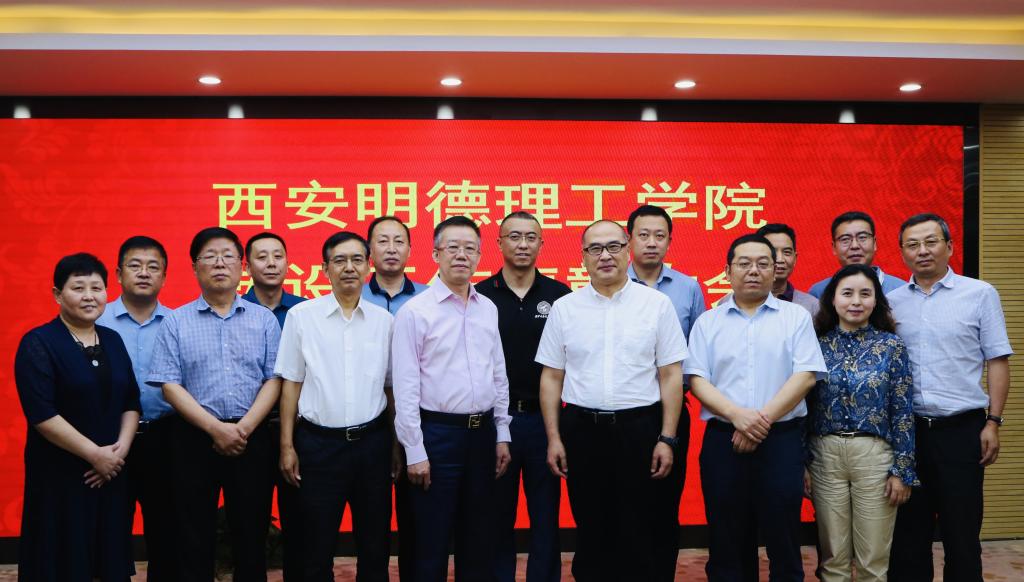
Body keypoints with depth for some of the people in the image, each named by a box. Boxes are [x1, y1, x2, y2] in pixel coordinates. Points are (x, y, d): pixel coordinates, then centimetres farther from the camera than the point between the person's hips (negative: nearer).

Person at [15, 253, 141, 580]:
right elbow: (41, 414, -16)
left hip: (112, 472, 5)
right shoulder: (38, 344, -8)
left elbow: (131, 402, 10)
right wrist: (95, 454, -16)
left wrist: (121, 448, -7)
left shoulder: (113, 340, 10)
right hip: (59, 474, -5)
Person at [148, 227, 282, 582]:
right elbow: (170, 385, -4)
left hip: (252, 438, 1)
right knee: (194, 537, 7)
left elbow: (274, 380, 1)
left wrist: (244, 427, -12)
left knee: (252, 534, 8)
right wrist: (216, 428, -13)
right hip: (194, 438, -1)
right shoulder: (176, 322, 3)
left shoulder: (264, 319, 6)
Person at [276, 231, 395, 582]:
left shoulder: (383, 320, 4)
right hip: (319, 443, -2)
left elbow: (391, 387, 9)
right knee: (317, 547, 8)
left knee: (375, 545, 12)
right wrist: (287, 446, -2)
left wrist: (398, 444, 7)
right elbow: (291, 384, 1)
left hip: (372, 442, 2)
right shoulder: (301, 316, -2)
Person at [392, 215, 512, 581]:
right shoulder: (415, 311, -9)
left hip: (482, 431, 5)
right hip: (438, 432, -5)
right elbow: (405, 387, -10)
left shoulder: (488, 309, 8)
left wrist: (502, 435, 10)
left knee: (479, 538, 15)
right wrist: (415, 451, -12)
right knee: (432, 541, 6)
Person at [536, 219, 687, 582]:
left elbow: (671, 375, 1)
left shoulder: (657, 304, 0)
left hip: (640, 429, -1)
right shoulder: (564, 308, 5)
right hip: (582, 429, 2)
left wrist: (667, 438, -4)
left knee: (640, 537, 6)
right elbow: (551, 377, 7)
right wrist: (554, 438, 2)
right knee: (590, 534, 11)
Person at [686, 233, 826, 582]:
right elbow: (697, 380, 1)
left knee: (783, 538, 4)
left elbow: (805, 375, -4)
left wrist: (763, 419, -13)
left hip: (781, 439, -1)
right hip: (722, 440, 1)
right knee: (727, 541, 7)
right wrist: (737, 415, -14)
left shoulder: (796, 317, 6)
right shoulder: (708, 323, 9)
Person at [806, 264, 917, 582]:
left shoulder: (891, 345, 0)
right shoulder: (817, 344, 3)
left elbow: (903, 411, -1)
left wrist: (902, 470, -5)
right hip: (825, 454, 1)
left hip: (875, 455, -1)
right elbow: (803, 407, 6)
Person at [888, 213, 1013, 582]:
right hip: (905, 430, 2)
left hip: (961, 430, -2)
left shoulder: (980, 294, 0)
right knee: (907, 531, 11)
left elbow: (998, 362, 0)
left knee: (961, 533, 6)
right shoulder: (891, 301, 6)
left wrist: (993, 422, -6)